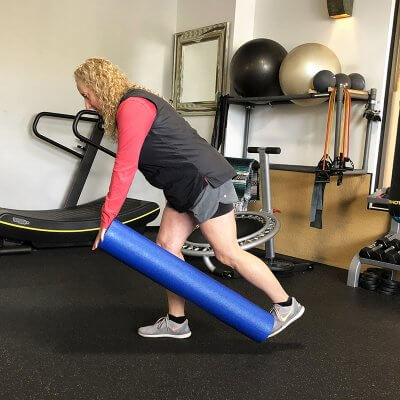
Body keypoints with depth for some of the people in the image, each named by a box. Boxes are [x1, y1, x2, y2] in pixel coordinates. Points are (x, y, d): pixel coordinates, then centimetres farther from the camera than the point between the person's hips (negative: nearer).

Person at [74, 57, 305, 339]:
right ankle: (177, 322, 21)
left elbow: (125, 168, -20)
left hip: (205, 181, -10)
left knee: (228, 253, -1)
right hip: (184, 188, 10)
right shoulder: (131, 104, 17)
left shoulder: (131, 106, -16)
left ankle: (286, 305, 17)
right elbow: (126, 166, 17)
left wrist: (106, 218, -14)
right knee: (167, 246, 9)